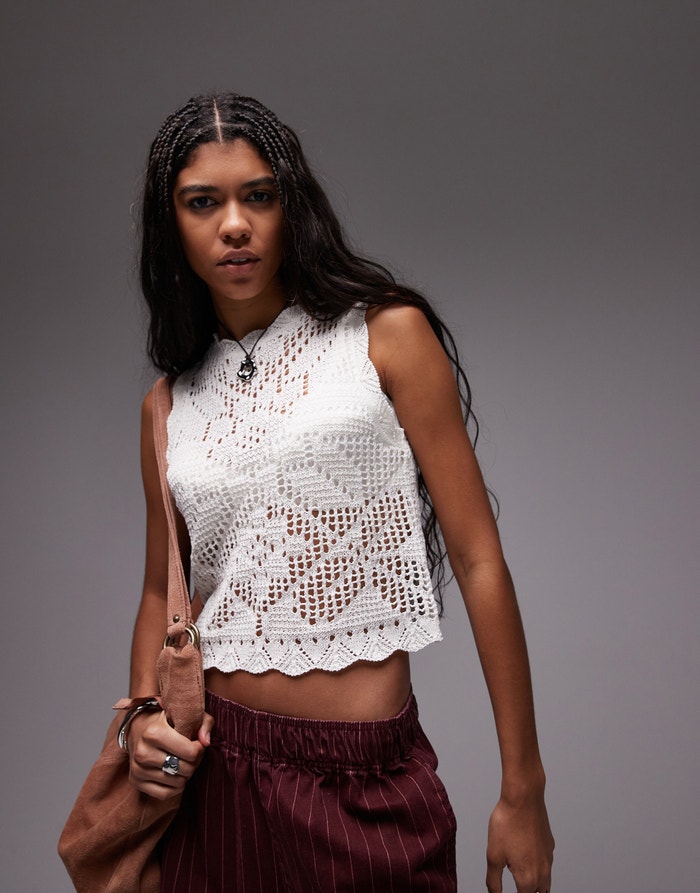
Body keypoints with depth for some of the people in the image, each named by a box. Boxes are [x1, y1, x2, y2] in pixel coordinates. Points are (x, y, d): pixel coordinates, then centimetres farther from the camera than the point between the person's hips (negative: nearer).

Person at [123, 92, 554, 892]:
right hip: (216, 772, 3)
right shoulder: (170, 405, 7)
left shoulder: (387, 337, -4)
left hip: (368, 784, -3)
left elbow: (478, 562, -6)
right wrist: (144, 714, -3)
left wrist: (522, 791, -7)